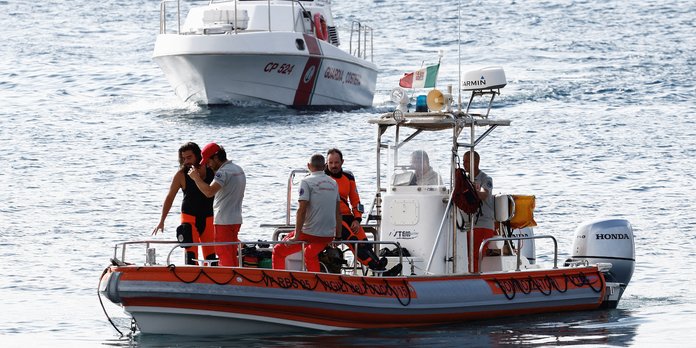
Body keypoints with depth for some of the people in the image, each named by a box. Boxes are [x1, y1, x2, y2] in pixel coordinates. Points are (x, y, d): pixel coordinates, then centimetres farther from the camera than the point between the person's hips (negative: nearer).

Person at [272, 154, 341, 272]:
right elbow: (338, 212, 14)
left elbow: (302, 210, -15)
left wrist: (296, 236, -14)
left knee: (278, 251, 8)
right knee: (310, 255, 34)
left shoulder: (306, 182, -8)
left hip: (310, 234, -6)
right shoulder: (333, 183, 10)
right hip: (328, 235, 6)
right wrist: (338, 236, 21)